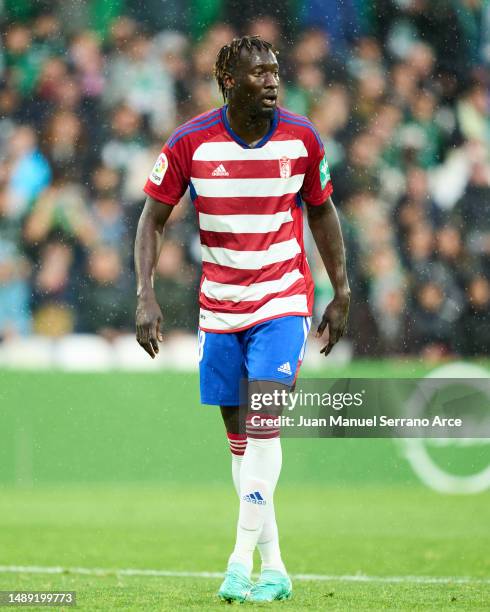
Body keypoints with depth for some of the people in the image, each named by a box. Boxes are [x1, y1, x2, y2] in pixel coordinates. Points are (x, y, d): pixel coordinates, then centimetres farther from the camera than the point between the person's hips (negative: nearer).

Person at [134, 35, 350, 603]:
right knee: (238, 433, 5)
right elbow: (152, 220, -1)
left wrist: (341, 293, 11)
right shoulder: (190, 142, -9)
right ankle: (272, 567, 14)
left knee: (263, 419, -19)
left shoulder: (301, 138, -6)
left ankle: (242, 562, -18)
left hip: (283, 299, -2)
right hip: (219, 306, 2)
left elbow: (321, 213, 9)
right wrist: (145, 296, -11)